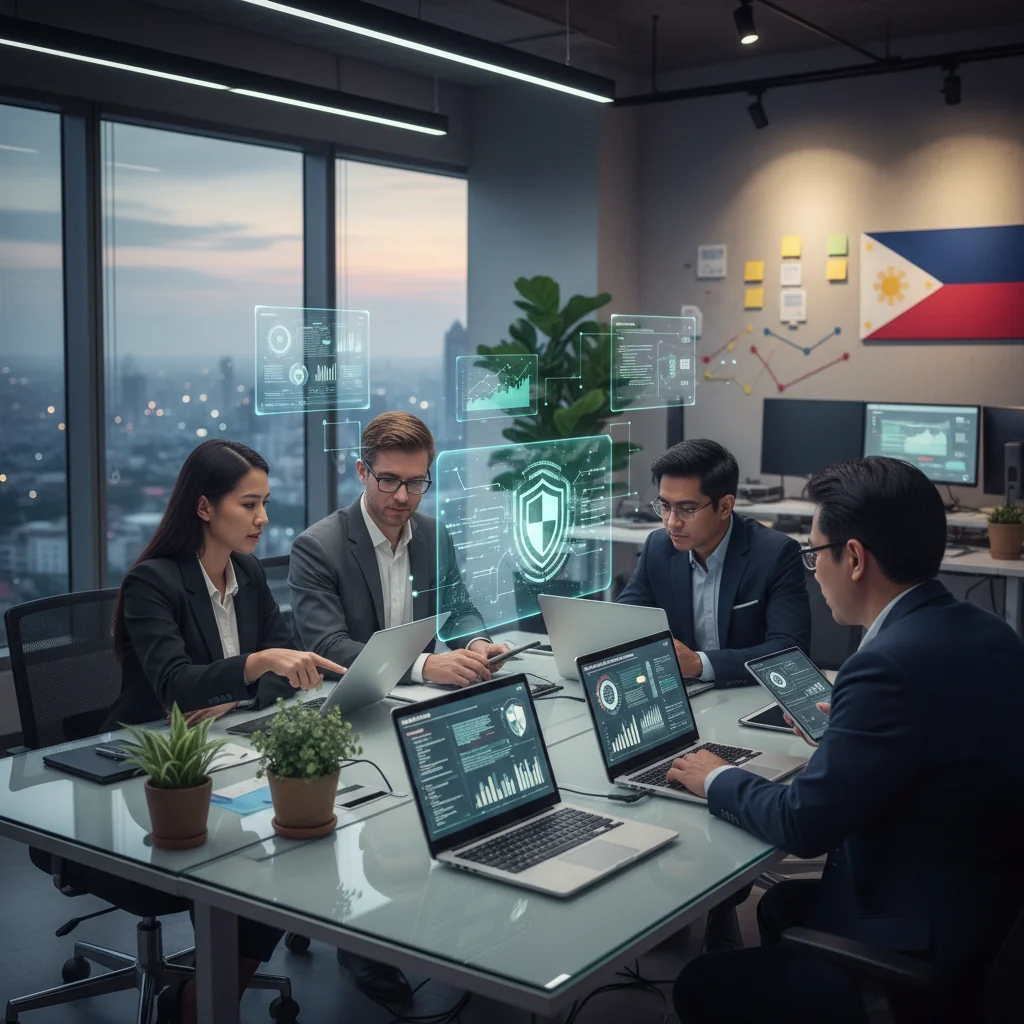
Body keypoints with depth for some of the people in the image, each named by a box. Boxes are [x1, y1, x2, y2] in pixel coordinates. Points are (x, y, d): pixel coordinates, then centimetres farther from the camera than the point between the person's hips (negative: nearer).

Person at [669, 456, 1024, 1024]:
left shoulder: (892, 664, -28)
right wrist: (848, 727, 15)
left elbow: (804, 826, -21)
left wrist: (718, 779, -5)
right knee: (779, 903, 28)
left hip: (919, 960, -9)